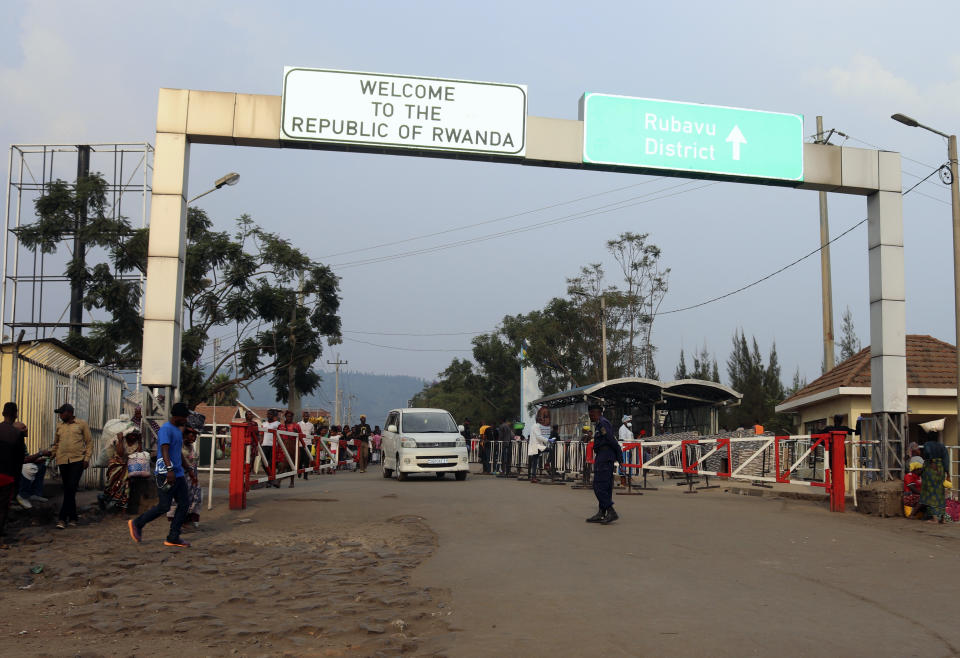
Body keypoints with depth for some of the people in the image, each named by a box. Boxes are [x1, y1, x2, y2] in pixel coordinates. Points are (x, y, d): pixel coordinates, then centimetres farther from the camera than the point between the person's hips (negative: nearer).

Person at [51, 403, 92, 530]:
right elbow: (56, 444, 23)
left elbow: (89, 442, 4)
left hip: (78, 460, -4)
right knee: (67, 489, 6)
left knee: (71, 488, -14)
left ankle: (62, 518, -14)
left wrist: (87, 458, -5)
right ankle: (73, 517, 15)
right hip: (63, 461, 4)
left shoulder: (82, 424, 4)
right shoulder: (60, 426, 15)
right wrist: (52, 455, 8)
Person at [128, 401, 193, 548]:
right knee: (164, 506, -6)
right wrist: (169, 469, -36)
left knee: (184, 504, 3)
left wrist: (186, 469, 33)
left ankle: (173, 538, 7)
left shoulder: (178, 430, 18)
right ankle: (137, 524, 15)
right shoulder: (166, 429, -12)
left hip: (178, 474, 9)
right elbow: (164, 450, -25)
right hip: (166, 474, -9)